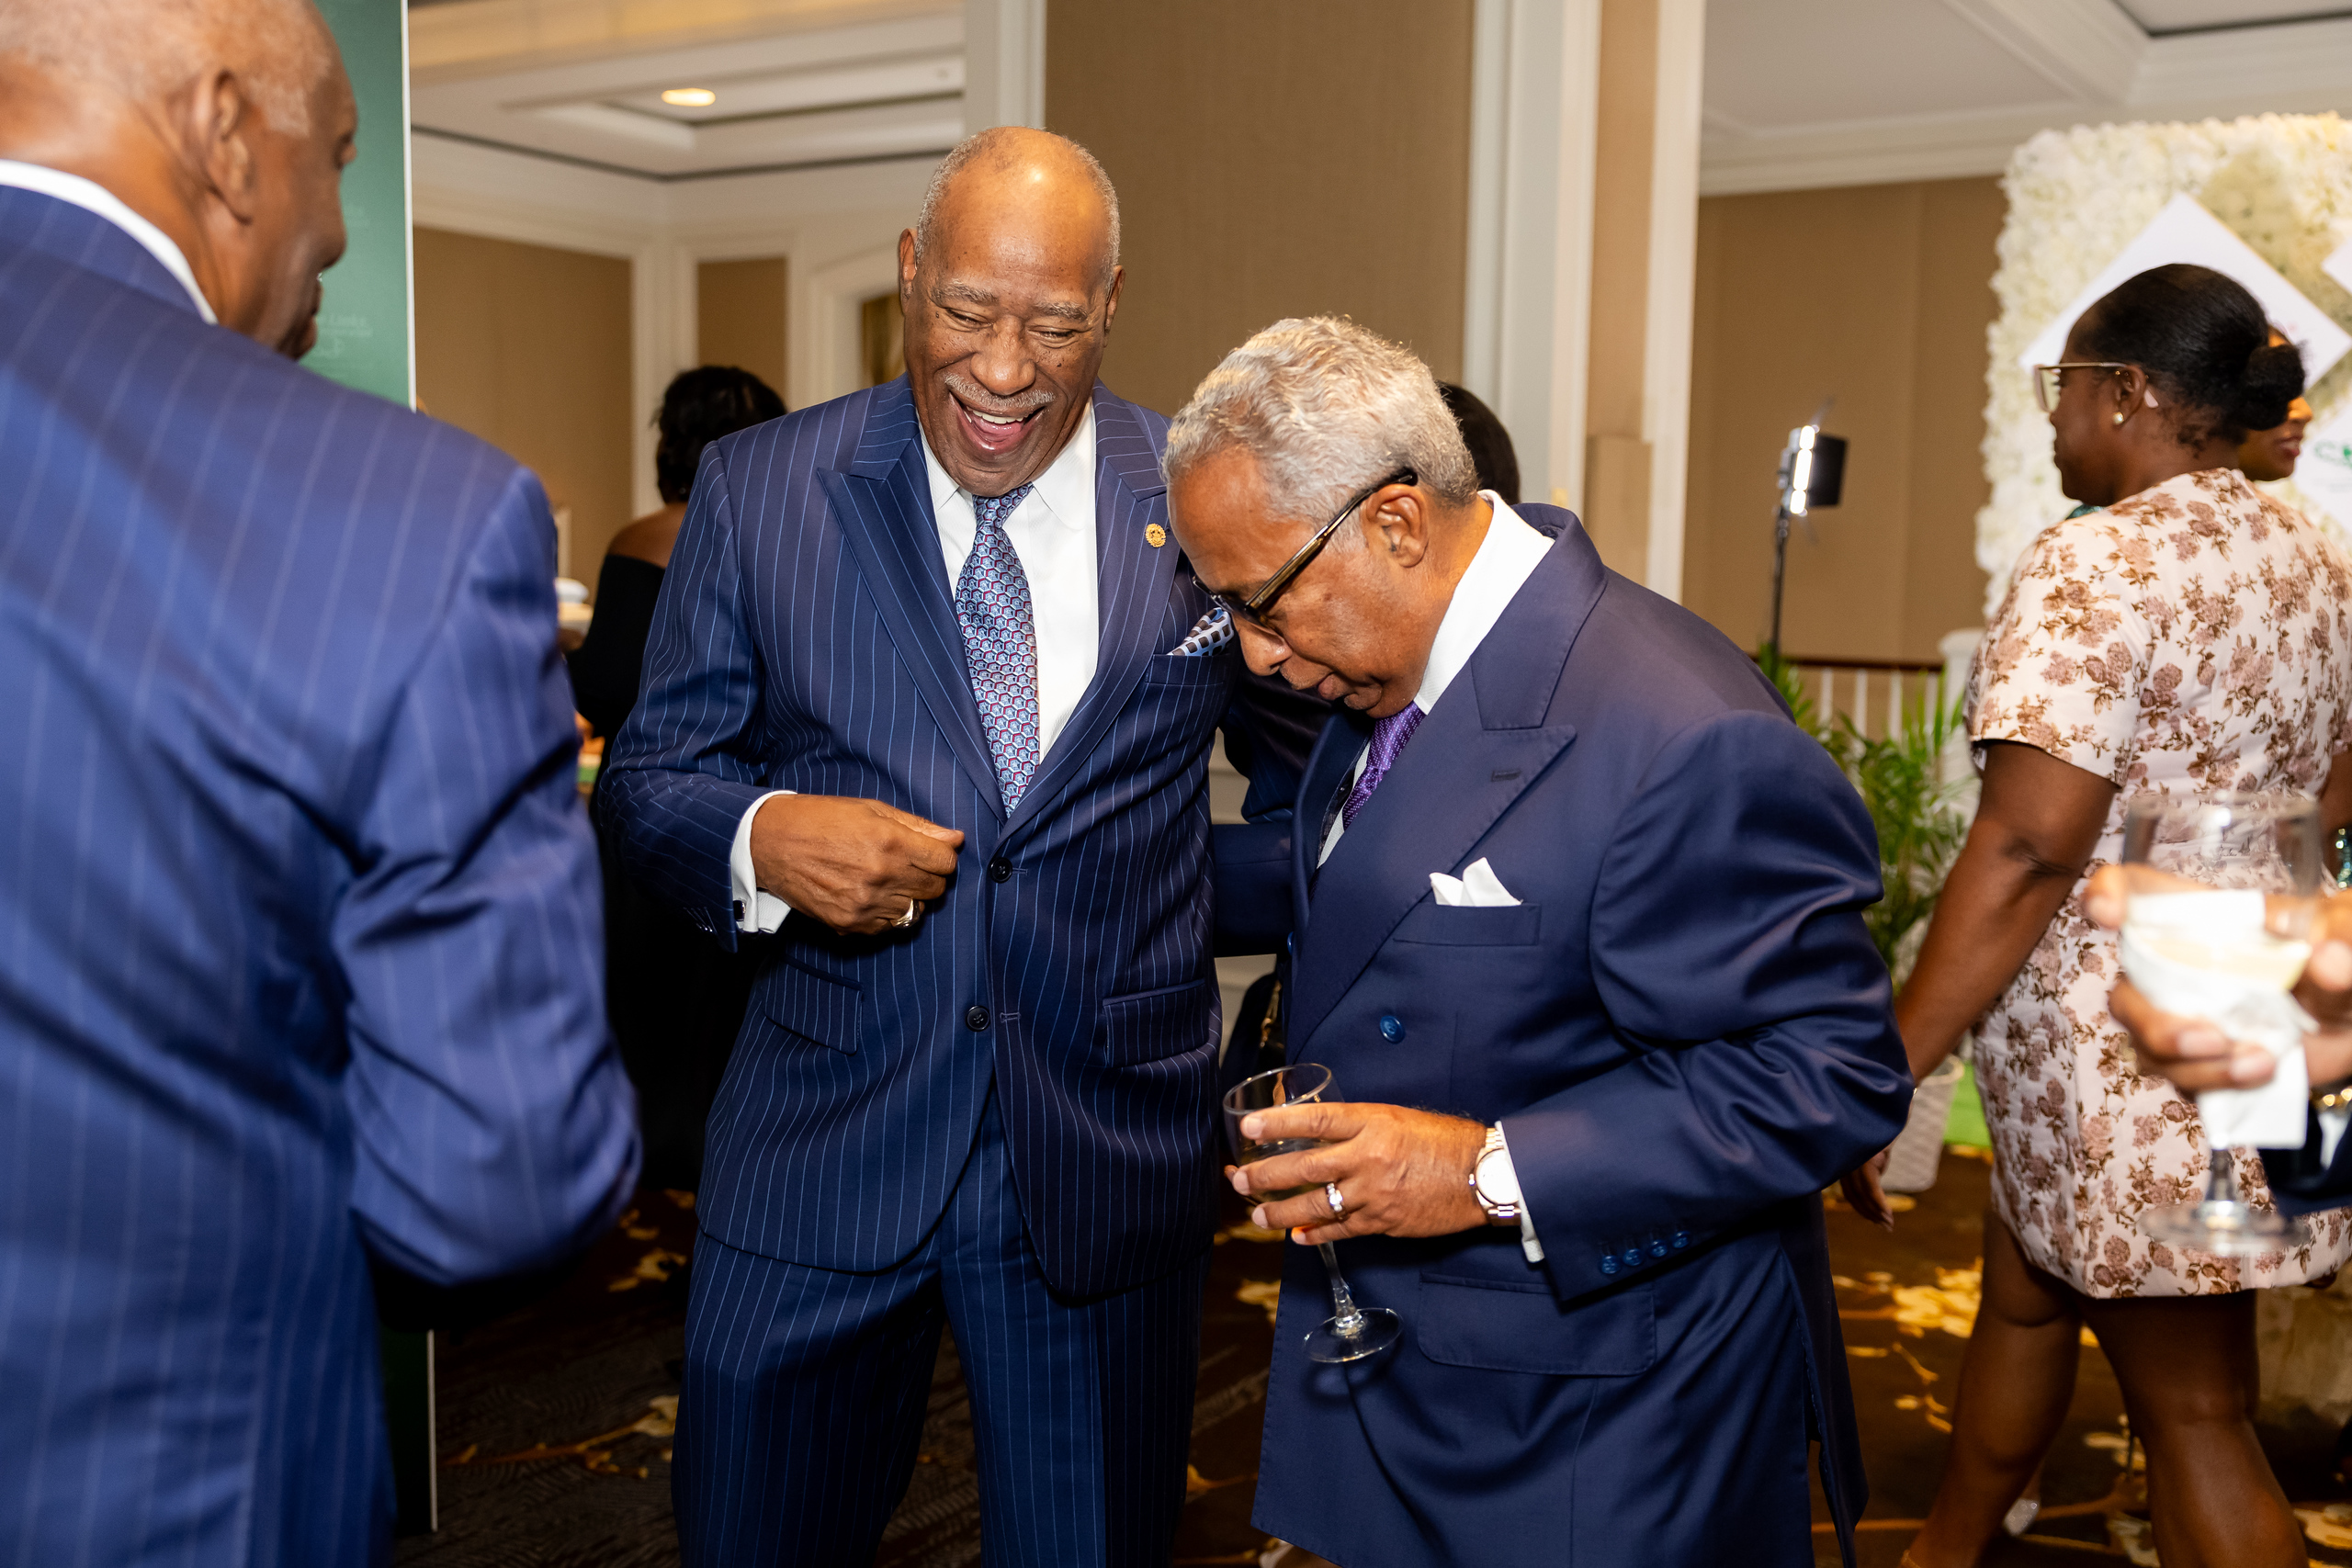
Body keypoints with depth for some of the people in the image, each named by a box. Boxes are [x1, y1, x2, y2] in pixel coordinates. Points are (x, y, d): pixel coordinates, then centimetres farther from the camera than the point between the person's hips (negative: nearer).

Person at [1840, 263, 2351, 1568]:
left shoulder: (2096, 564, -18)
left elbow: (2027, 850, -25)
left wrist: (1884, 1071, -22)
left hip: (2121, 1054, -9)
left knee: (2192, 1411, 4)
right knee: (2024, 1291, 24)